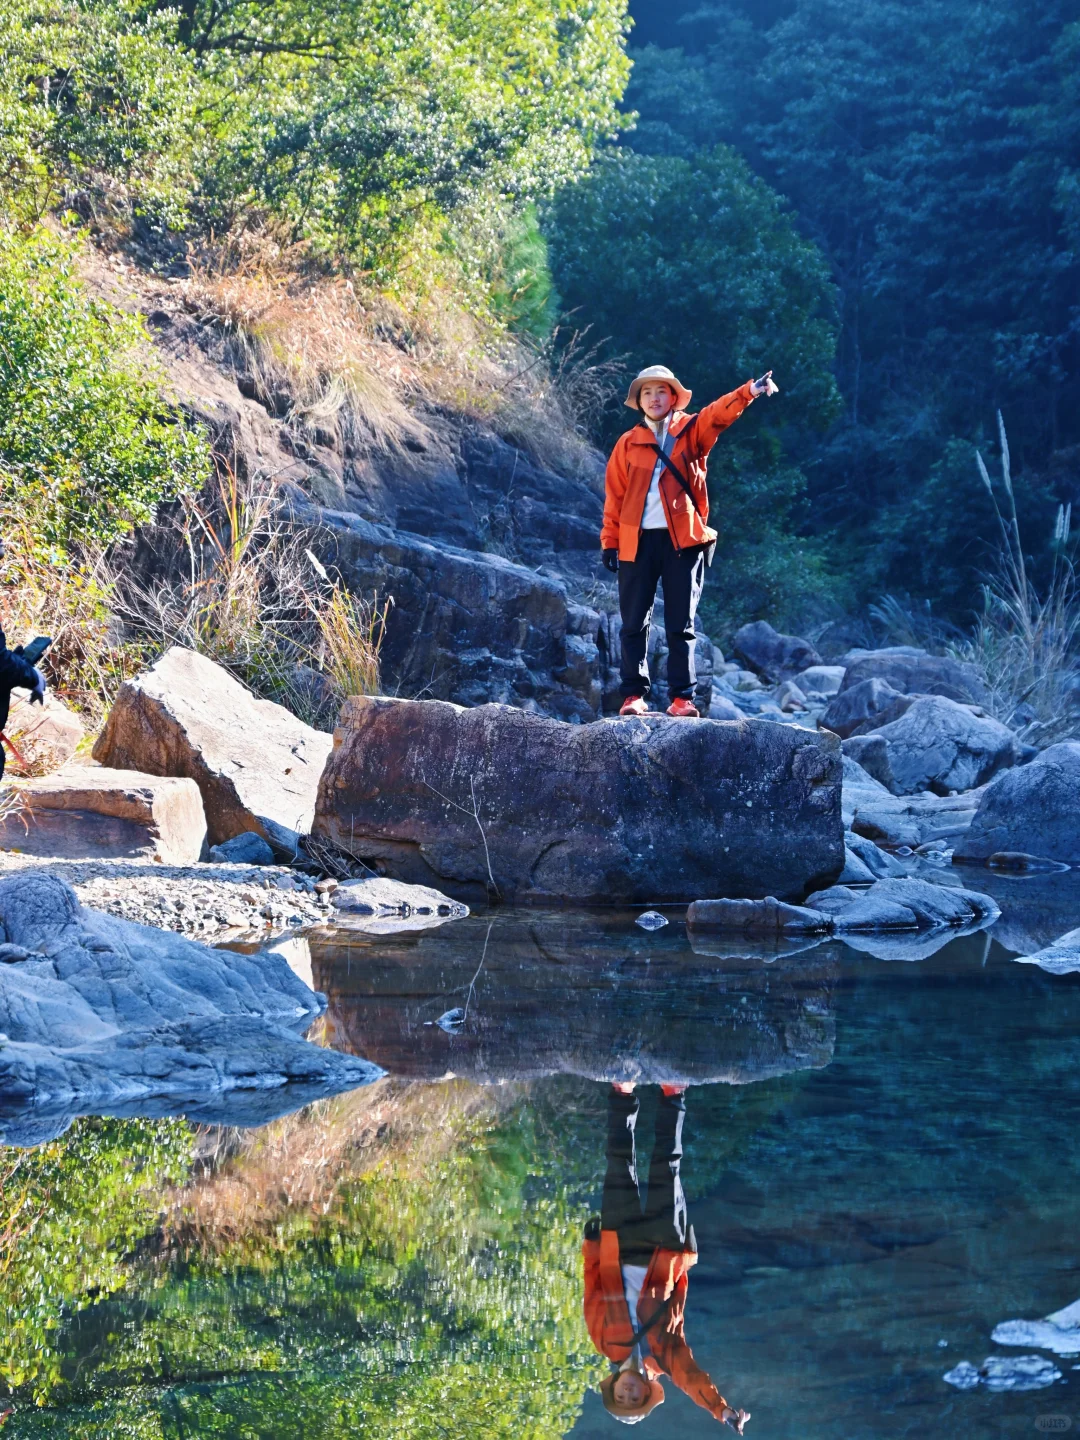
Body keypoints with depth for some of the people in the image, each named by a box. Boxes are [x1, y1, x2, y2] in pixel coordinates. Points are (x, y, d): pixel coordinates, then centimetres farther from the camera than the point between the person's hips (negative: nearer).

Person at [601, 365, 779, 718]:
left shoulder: (691, 430, 6)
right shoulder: (628, 443, 9)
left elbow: (720, 413, -12)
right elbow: (614, 495, 7)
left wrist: (751, 391, -31)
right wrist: (610, 542, 0)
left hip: (683, 540, -1)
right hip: (637, 541, 1)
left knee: (681, 625, 1)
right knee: (634, 623, 3)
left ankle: (682, 697, 2)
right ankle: (635, 695, 8)